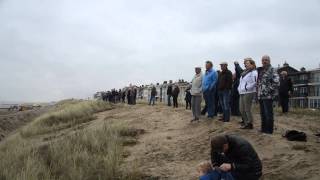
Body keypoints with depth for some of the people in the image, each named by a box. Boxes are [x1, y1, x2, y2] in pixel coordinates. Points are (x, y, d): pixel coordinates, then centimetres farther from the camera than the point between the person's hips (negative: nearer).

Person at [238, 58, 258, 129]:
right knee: (242, 109, 12)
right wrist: (239, 88, 15)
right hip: (242, 93, 10)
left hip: (249, 93, -9)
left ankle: (249, 124, 8)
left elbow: (254, 83, -20)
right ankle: (246, 123, 24)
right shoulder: (245, 72, 19)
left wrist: (246, 88, -16)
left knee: (247, 109, -4)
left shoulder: (253, 72, -10)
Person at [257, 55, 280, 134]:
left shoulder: (272, 70, -7)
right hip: (260, 95, 8)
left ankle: (269, 130, 5)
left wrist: (270, 89, -16)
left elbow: (276, 82, -18)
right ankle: (264, 128, 24)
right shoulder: (260, 70, 17)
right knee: (263, 113, 14)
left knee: (268, 113, -3)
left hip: (268, 96, -8)